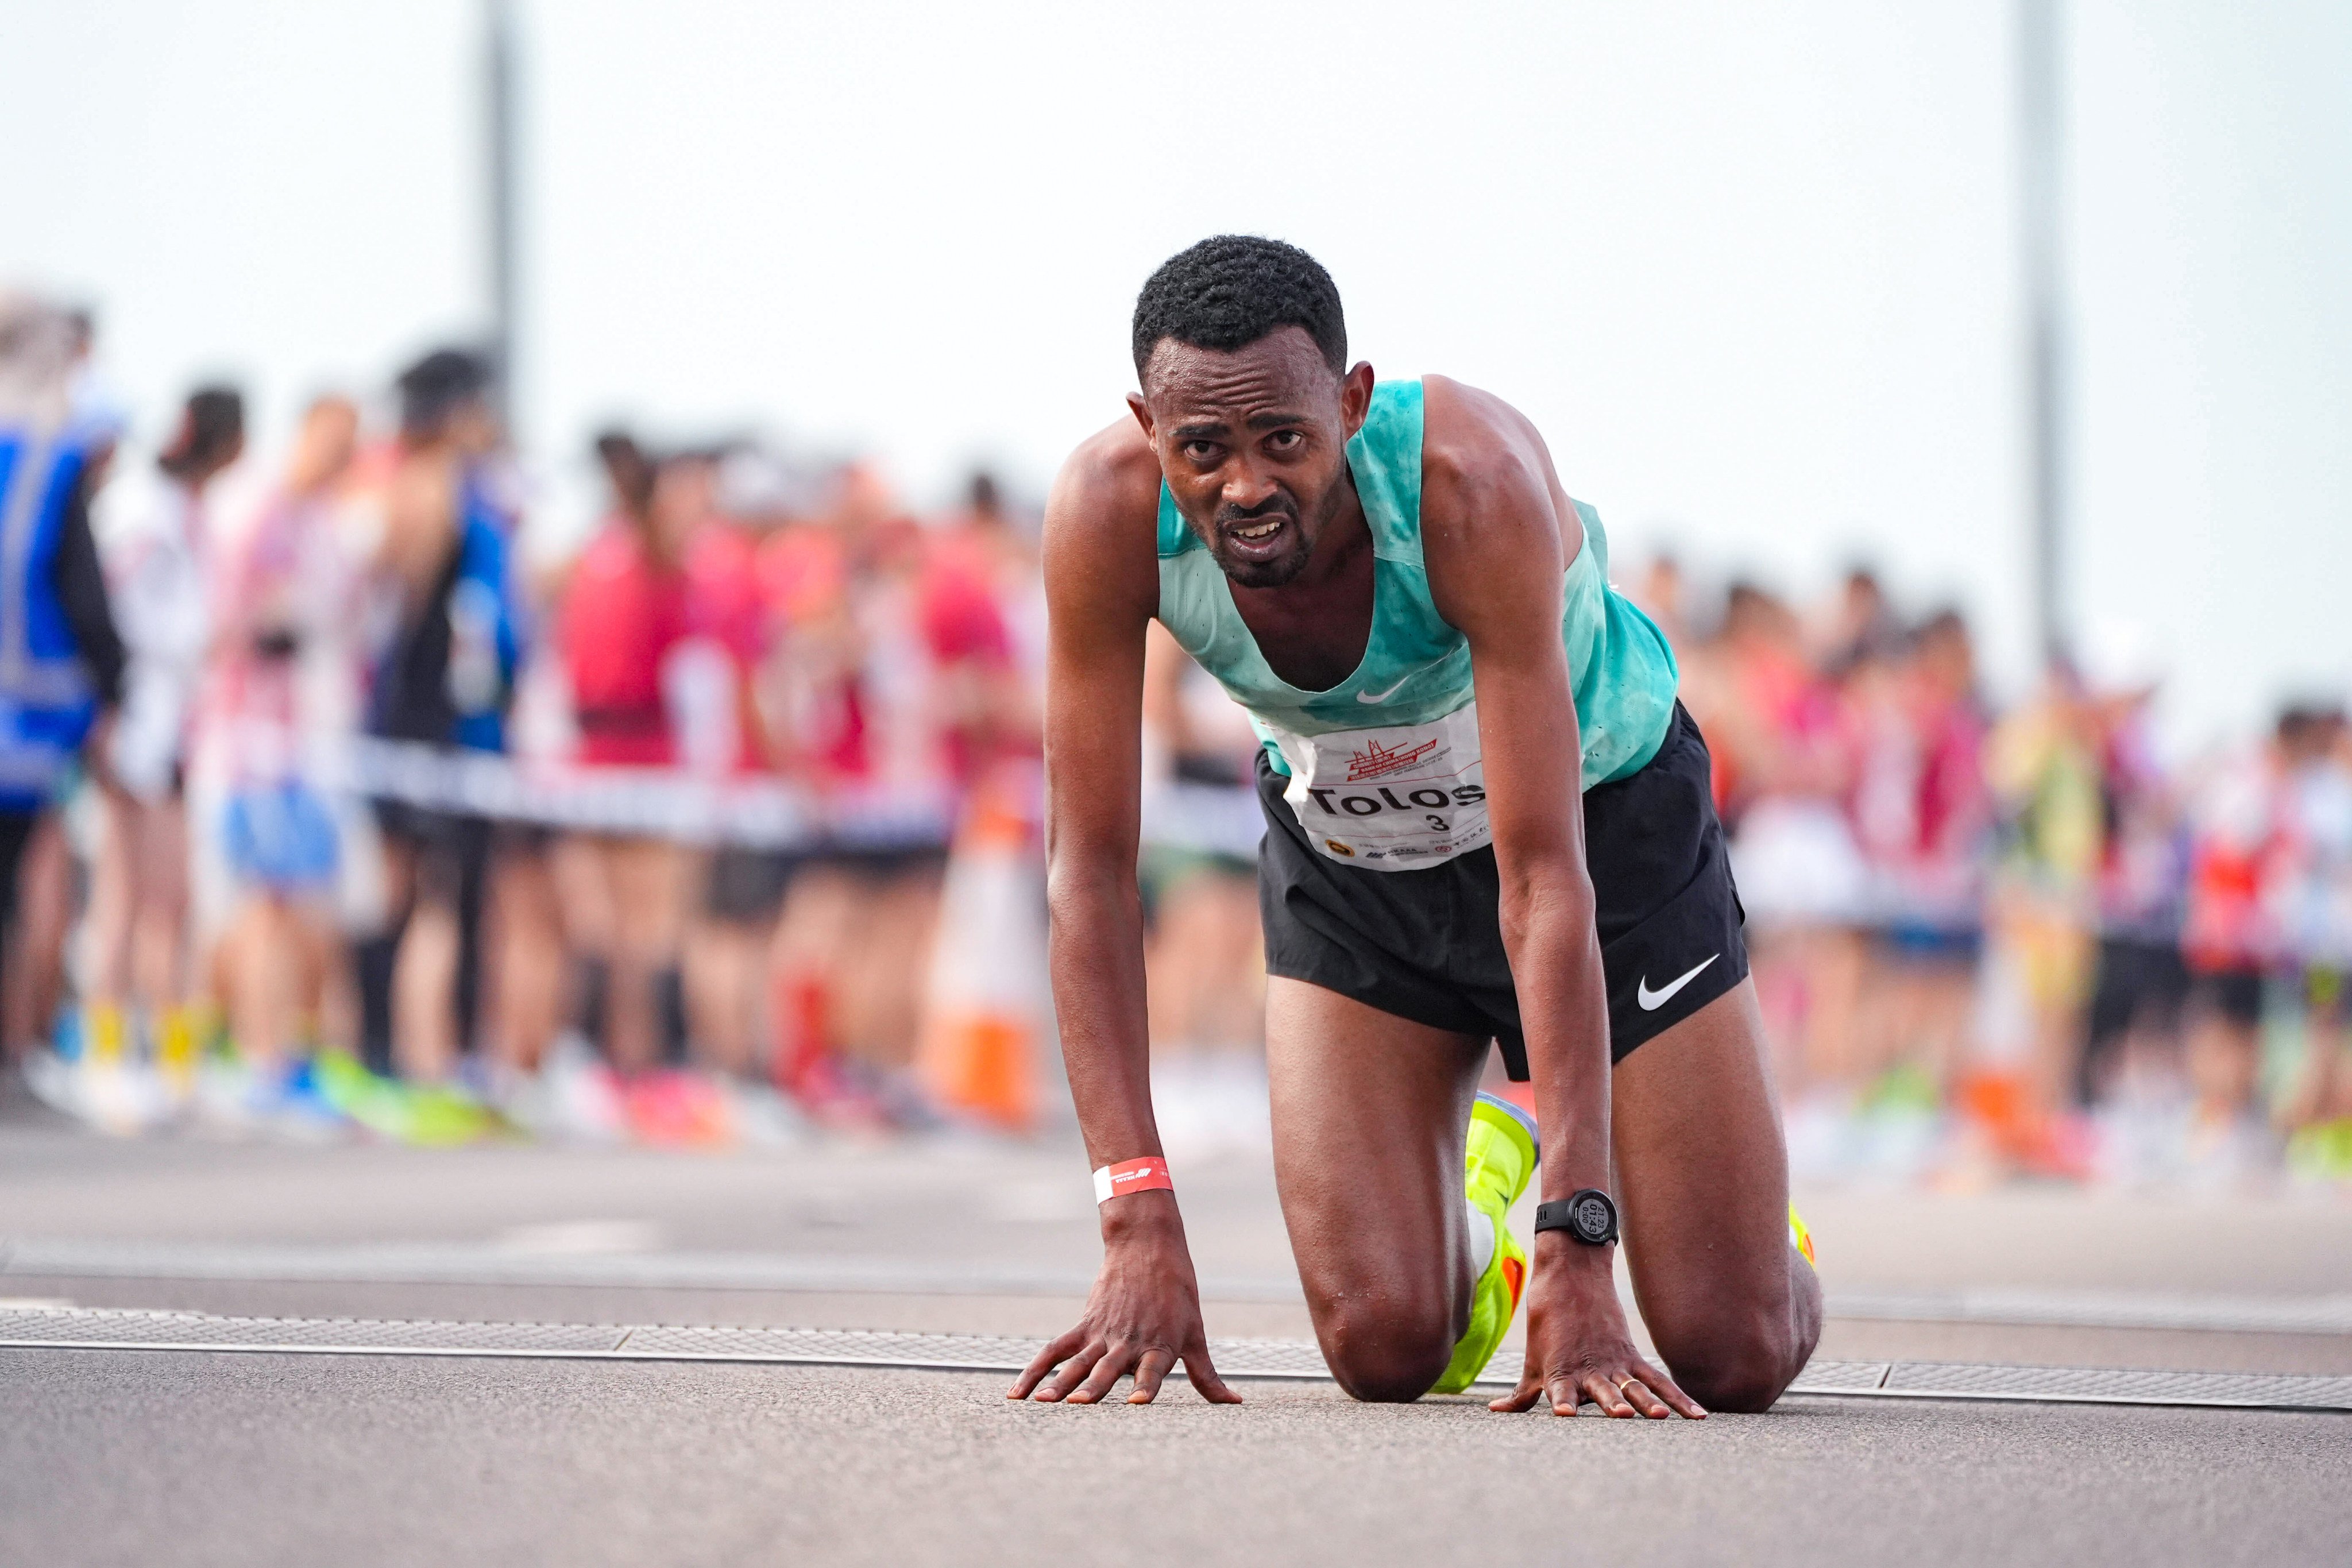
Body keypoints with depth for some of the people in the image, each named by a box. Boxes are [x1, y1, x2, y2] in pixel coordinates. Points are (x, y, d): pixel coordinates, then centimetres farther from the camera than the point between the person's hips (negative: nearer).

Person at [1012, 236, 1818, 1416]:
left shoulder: (1474, 485, -38)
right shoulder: (1106, 513, -30)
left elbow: (1544, 879, -37)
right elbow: (1091, 868, -24)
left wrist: (1577, 1255, -41)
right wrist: (1138, 1222, -32)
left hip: (1601, 818, -2)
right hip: (1345, 850, 2)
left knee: (1736, 1357, -6)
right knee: (1386, 1351, -9)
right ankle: (1477, 1175, 26)